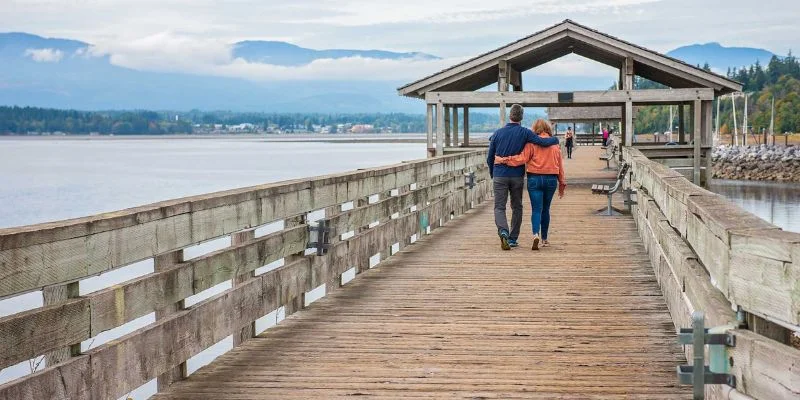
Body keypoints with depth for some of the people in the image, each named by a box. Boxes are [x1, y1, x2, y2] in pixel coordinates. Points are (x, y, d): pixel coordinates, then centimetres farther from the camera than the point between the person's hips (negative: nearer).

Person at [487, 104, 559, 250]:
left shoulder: (498, 133, 1)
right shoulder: (525, 133, -5)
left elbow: (490, 158, 5)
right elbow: (543, 142, -16)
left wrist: (492, 174, 21)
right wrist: (555, 140, 6)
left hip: (500, 176, 0)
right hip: (517, 176, 0)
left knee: (499, 207, 0)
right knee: (517, 207, 14)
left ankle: (503, 232, -26)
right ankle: (513, 238, 16)